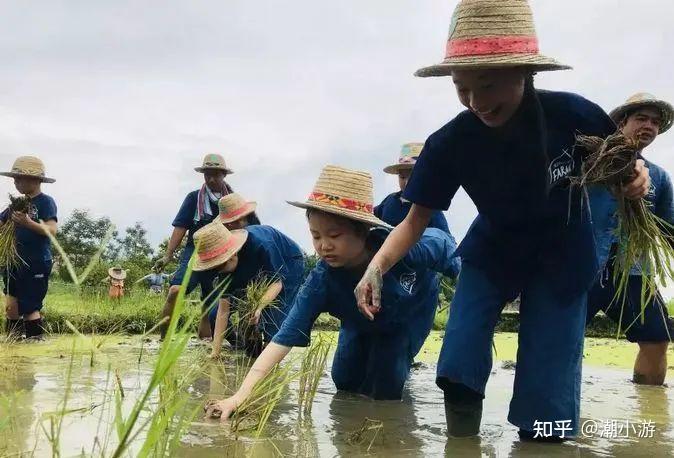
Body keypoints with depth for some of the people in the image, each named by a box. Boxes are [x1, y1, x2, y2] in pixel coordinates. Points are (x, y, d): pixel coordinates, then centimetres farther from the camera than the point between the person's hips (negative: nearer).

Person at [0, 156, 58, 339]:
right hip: (16, 263, 7)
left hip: (37, 264, -7)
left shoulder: (45, 202, -7)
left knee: (30, 309, -4)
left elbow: (51, 230, -19)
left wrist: (28, 223, -33)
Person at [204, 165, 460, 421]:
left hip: (413, 312, -2)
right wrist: (242, 394, -51)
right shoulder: (321, 282, -39)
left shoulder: (412, 246, -45)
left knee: (384, 388, -13)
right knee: (345, 381, 7)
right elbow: (284, 338, -40)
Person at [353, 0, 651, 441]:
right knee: (458, 364, -15)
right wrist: (378, 265, -34)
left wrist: (635, 178, -30)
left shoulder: (574, 116, -27)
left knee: (545, 405, -5)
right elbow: (416, 219, -16)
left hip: (561, 254, -1)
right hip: (493, 250, 1)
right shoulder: (450, 142, -24)